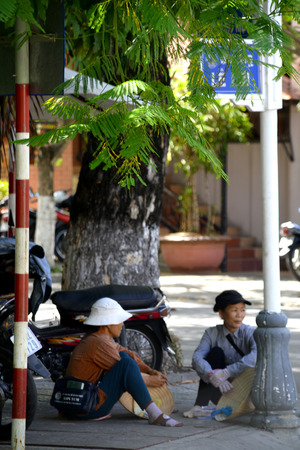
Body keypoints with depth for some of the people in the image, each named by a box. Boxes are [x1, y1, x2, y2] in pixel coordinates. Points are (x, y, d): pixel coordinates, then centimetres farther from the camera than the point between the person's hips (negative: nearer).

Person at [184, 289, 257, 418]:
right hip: (218, 391, 1)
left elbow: (257, 355, -30)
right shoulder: (212, 333, -3)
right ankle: (200, 406, -28)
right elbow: (196, 358, -19)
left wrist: (227, 372, -41)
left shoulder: (250, 333, -8)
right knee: (216, 351, -22)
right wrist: (214, 377, -40)